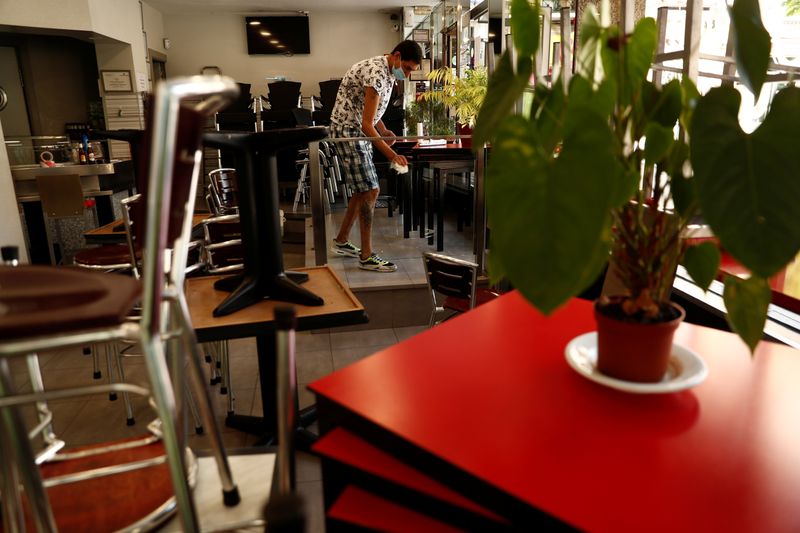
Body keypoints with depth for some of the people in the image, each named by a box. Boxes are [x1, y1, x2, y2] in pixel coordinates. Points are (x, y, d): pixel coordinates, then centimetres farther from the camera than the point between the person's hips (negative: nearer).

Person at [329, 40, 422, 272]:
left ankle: (341, 241, 24)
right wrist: (390, 154, -29)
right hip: (348, 132, -10)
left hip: (359, 132, 10)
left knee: (364, 190, 13)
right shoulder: (376, 74, -23)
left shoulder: (386, 71, 9)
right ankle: (366, 256, -3)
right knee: (370, 191, -10)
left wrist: (384, 132, 3)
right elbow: (366, 125, -27)